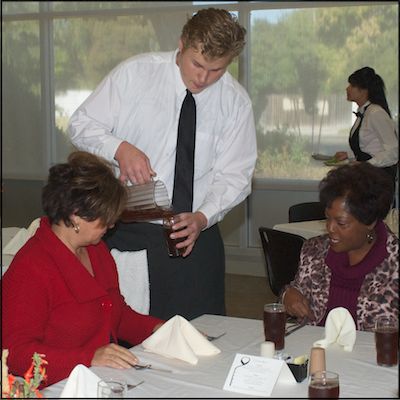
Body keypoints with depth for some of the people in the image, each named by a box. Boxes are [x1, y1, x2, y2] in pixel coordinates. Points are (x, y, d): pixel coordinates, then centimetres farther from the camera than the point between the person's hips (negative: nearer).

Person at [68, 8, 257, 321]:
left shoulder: (236, 102, -1)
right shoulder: (135, 73, -5)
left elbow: (234, 176, -2)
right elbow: (81, 125, -1)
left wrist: (202, 218, -20)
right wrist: (120, 149, -21)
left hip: (194, 235, 1)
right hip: (125, 232, -1)